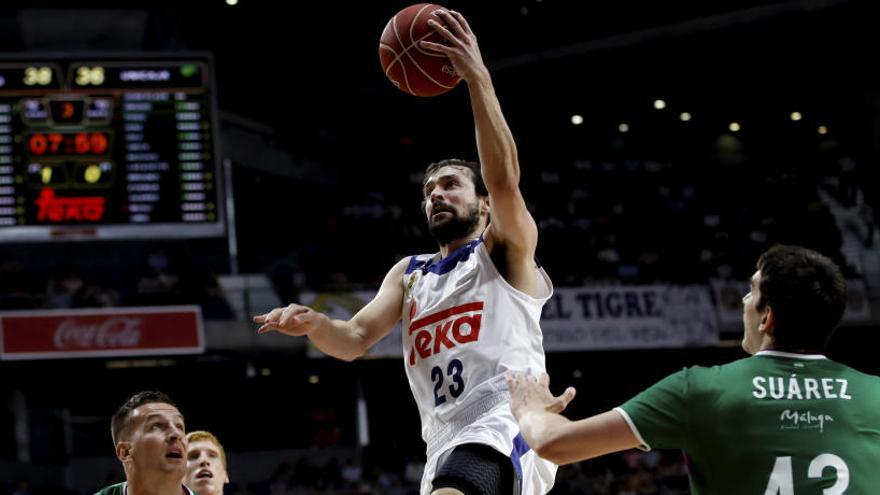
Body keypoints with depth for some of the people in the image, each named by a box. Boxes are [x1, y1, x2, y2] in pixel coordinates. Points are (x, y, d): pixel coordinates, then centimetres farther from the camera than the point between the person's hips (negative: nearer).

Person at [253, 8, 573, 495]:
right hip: (445, 446, 8)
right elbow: (356, 340, 13)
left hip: (503, 428, -8)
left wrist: (478, 80, -20)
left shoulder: (506, 251, 9)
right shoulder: (409, 273, 27)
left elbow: (503, 178, -11)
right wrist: (314, 325, -11)